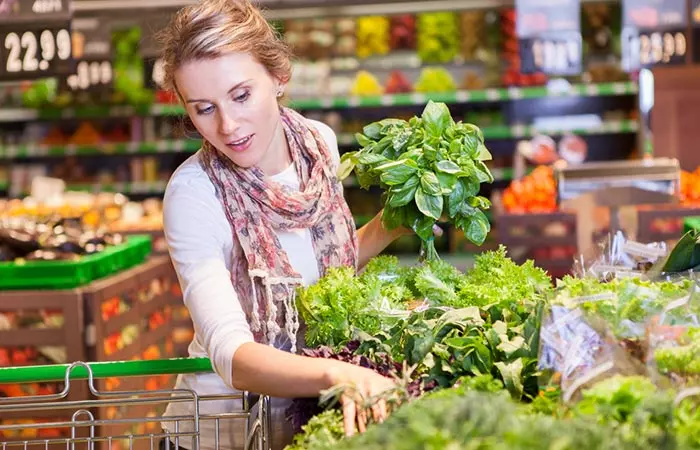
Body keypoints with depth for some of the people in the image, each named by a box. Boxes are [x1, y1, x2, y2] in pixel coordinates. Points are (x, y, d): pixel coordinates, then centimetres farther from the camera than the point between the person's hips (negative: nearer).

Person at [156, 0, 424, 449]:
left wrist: (392, 224, -3)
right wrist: (336, 373, -48)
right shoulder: (193, 194, -21)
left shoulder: (319, 141, -5)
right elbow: (231, 352, -32)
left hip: (310, 408, 5)